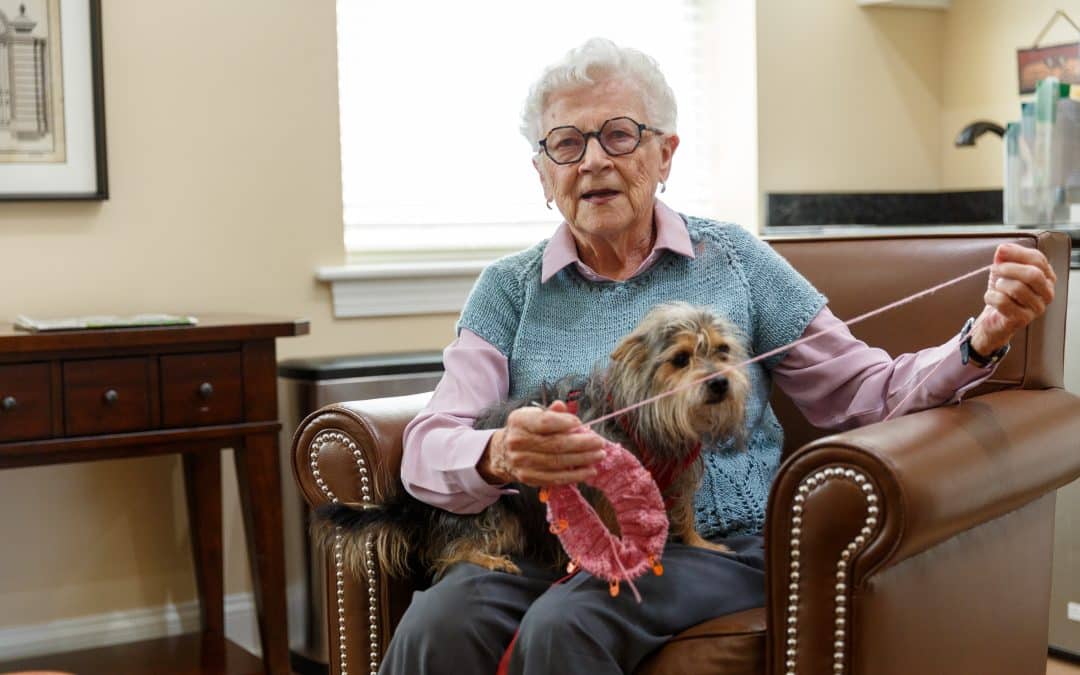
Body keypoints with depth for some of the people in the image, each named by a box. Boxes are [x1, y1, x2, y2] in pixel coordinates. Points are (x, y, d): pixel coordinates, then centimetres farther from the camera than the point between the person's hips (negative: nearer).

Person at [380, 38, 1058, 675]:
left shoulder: (734, 260, 7)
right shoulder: (511, 287, 7)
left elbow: (866, 391, 7)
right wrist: (500, 455, -28)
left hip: (715, 546, -1)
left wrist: (981, 339, -11)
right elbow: (428, 448, -4)